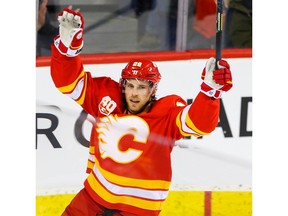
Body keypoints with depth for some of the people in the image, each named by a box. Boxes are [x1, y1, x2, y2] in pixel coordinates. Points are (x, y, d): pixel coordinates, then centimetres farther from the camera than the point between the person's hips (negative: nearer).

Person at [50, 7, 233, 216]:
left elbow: (200, 123, -30)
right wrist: (67, 43, -19)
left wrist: (211, 89, -48)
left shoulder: (167, 112, -14)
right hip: (94, 196, 5)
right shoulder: (106, 96, -4)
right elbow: (69, 81, -3)